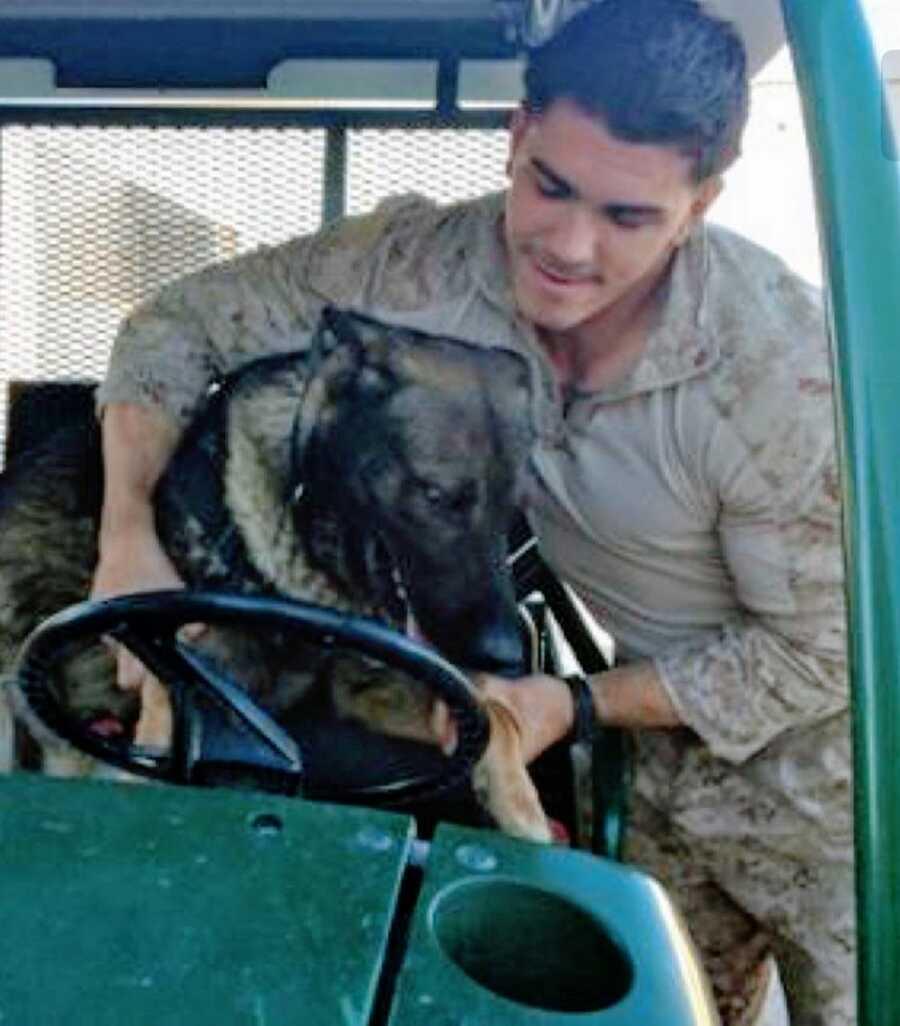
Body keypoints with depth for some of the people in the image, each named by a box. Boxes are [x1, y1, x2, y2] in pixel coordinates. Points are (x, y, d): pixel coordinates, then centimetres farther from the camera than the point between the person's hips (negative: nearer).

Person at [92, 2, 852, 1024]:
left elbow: (820, 649, -21)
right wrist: (127, 535, -25)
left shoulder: (780, 368, -33)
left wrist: (578, 704, -23)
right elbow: (182, 321, -12)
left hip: (818, 742, -3)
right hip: (656, 739, 4)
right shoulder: (428, 260, -22)